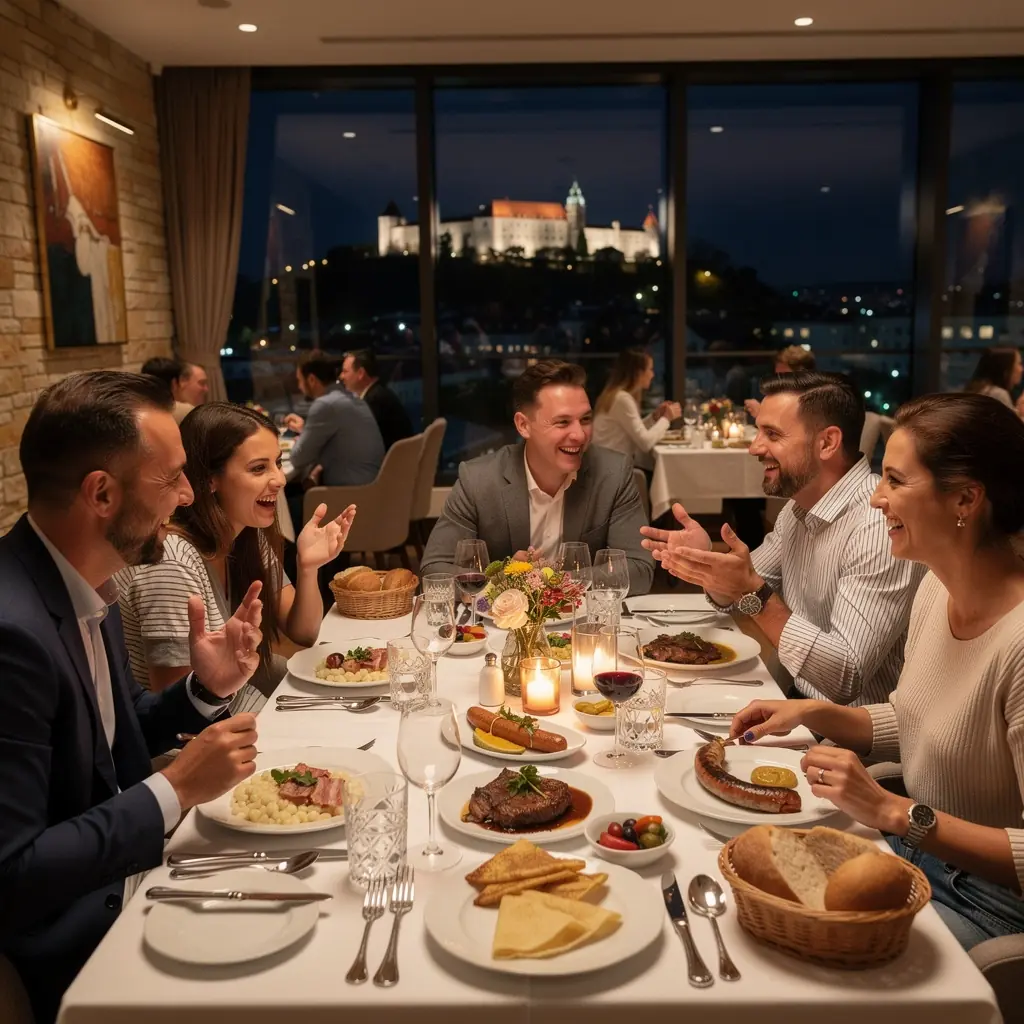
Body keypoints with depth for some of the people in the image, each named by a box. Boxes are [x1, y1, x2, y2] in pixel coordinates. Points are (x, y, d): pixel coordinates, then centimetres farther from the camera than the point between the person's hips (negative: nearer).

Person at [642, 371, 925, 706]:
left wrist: (754, 591, -29)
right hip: (799, 701, 7)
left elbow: (846, 678, -27)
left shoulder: (879, 527, -24)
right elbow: (739, 593, 12)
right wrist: (707, 560, -8)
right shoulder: (799, 506, 5)